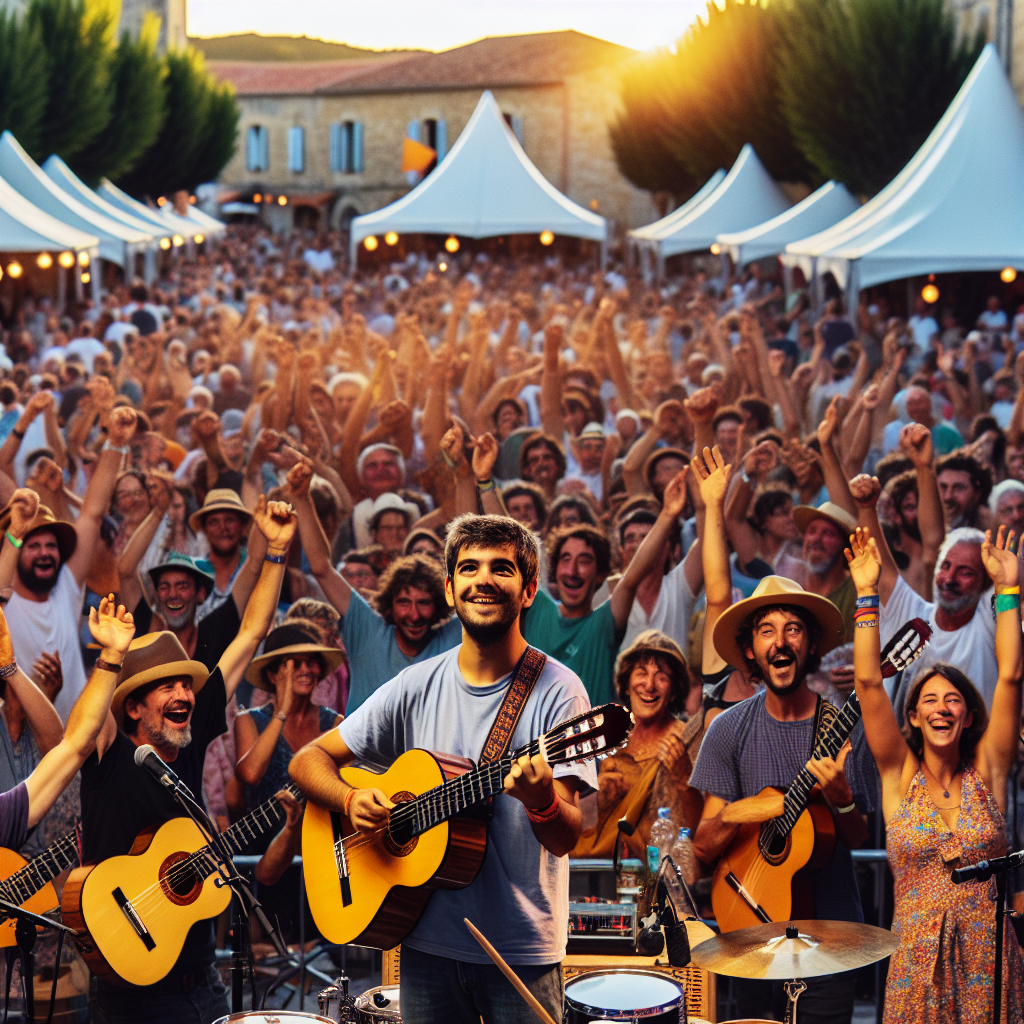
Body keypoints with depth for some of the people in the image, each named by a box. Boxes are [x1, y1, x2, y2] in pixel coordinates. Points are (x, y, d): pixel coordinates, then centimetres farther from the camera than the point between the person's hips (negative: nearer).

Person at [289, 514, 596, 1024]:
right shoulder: (418, 686, 2)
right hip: (428, 942, 3)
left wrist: (541, 799, -35)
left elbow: (567, 839, -14)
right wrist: (351, 799, -13)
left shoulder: (556, 691, -8)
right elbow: (309, 760, 7)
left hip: (521, 953, -3)